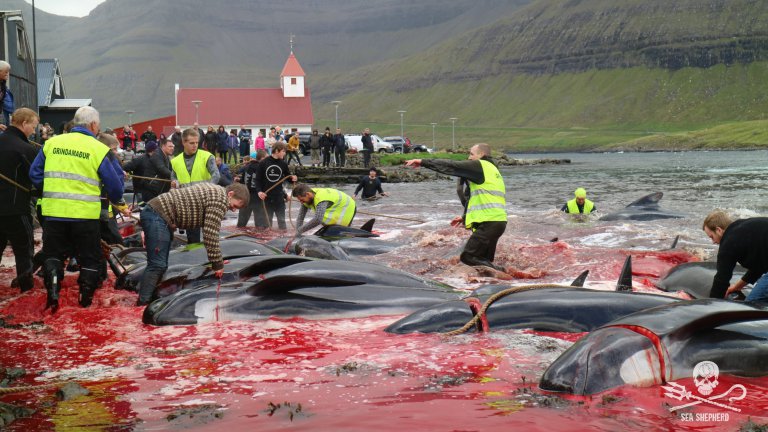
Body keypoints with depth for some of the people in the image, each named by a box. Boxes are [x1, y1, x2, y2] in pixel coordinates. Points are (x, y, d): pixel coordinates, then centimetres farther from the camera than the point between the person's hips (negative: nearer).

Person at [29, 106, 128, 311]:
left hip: (54, 211, 3)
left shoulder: (52, 143, 3)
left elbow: (35, 173, 8)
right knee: (88, 257, 14)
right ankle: (85, 298, 18)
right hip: (85, 214, -2)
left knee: (53, 254, 17)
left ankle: (52, 291, 1)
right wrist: (120, 205, 16)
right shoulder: (98, 149, -6)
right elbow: (113, 184, -3)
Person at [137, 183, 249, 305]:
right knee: (157, 265, -13)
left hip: (156, 213, 11)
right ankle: (142, 304, -13)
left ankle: (151, 298, 16)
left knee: (160, 265, 12)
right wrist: (217, 264, -9)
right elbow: (210, 235, -16)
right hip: (157, 216, -11)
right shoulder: (220, 200, -14)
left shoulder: (214, 191, 18)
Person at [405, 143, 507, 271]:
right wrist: (465, 217, 31)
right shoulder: (490, 170, 27)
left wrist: (423, 162, -2)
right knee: (485, 262, 14)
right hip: (498, 221, 10)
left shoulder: (480, 166, -3)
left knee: (468, 256, -12)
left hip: (489, 223, -10)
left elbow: (450, 166, -7)